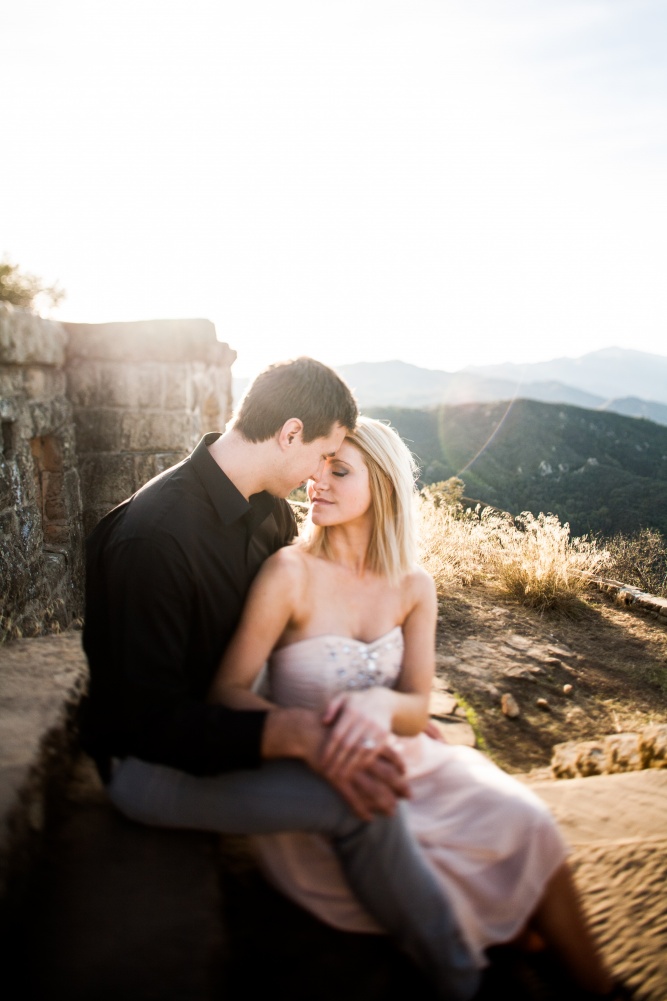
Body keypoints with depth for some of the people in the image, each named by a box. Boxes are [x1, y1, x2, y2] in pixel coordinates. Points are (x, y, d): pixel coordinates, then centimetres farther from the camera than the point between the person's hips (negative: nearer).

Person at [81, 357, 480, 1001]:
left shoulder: (270, 509, 0)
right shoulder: (153, 537, -28)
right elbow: (152, 720, -29)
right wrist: (295, 733, -41)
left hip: (225, 714, 9)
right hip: (150, 759, -9)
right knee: (358, 799, -27)